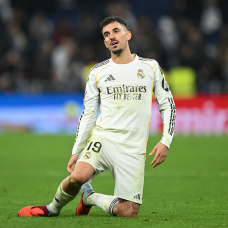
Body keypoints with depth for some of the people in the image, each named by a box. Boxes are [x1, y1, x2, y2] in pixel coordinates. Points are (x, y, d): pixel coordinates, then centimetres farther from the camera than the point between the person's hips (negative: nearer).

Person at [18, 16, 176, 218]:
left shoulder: (150, 67, 8)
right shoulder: (98, 72, 9)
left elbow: (168, 104, 11)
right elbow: (88, 115, 12)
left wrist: (166, 141, -1)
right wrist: (76, 151, 6)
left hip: (133, 149, 0)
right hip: (103, 137, 0)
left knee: (128, 213, -10)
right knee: (78, 177, -31)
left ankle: (90, 197, 20)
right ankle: (53, 208, -1)